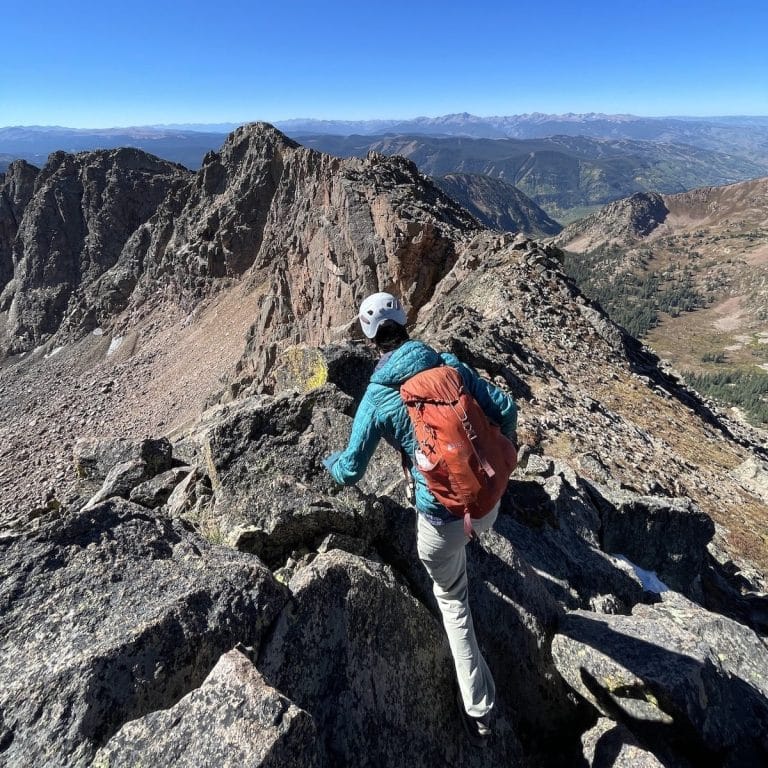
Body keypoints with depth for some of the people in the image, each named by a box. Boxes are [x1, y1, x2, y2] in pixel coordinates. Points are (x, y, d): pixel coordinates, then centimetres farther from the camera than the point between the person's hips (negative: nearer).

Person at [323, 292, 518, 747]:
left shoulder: (378, 397, -12)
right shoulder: (451, 365, -4)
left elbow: (351, 473, -5)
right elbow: (506, 410, -2)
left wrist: (331, 461, 19)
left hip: (444, 514, -2)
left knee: (453, 600, 23)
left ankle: (479, 711, 33)